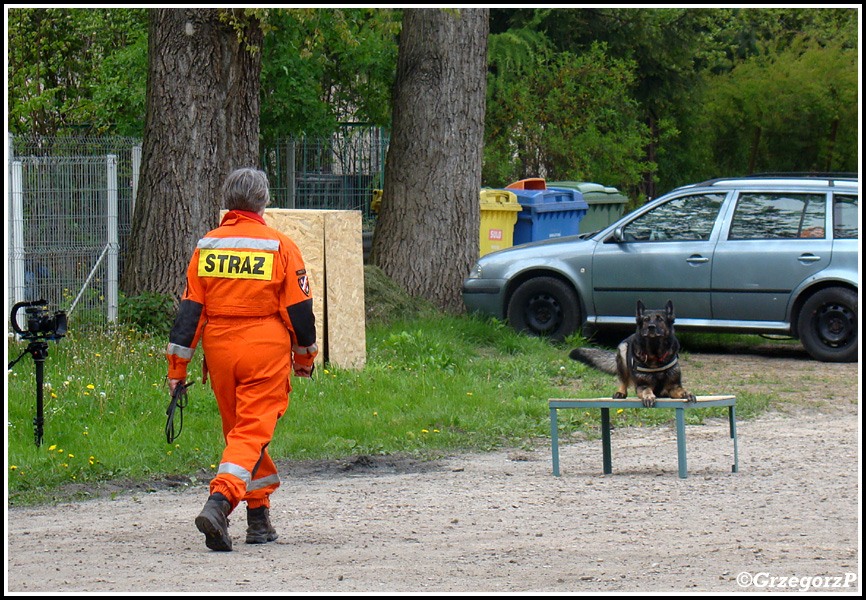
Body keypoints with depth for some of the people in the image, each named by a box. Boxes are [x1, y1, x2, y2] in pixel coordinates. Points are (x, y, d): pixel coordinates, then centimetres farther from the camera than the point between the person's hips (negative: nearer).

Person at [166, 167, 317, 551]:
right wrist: (305, 354, 13)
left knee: (238, 430, 17)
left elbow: (190, 308, 2)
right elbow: (298, 308, -1)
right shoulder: (280, 247, -4)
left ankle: (259, 516, 24)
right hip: (266, 350, -4)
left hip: (219, 347, 4)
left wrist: (178, 363, 6)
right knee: (253, 430, -6)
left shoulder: (207, 247, 3)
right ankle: (219, 501, -27)